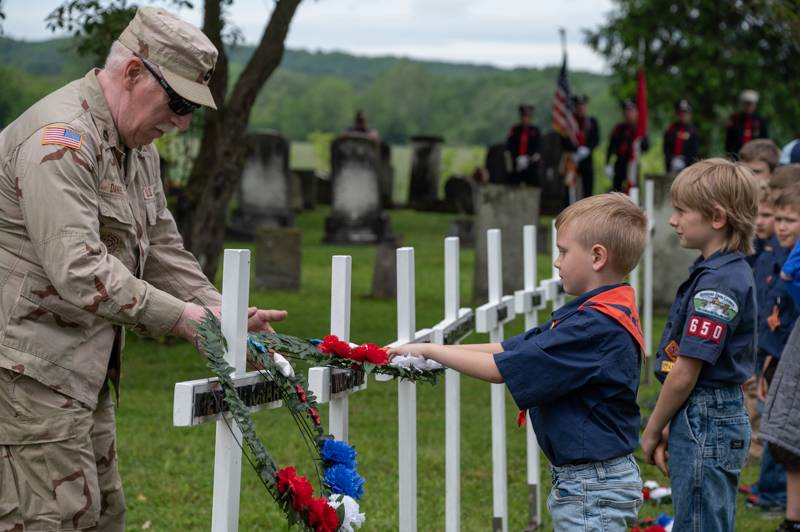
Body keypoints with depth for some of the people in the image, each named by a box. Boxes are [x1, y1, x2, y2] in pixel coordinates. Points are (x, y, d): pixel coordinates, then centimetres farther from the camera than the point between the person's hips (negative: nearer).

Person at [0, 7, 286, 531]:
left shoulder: (139, 147, 14)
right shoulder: (61, 140, -21)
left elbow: (161, 247, 19)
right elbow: (78, 269, -28)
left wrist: (221, 311, 5)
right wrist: (181, 317, -25)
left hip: (86, 367, 11)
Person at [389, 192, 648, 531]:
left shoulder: (596, 326, -22)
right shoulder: (609, 314, 10)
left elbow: (500, 368, -20)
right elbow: (510, 349, 10)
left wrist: (428, 350, -8)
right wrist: (429, 354, 4)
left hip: (594, 490, -10)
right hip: (579, 480, 10)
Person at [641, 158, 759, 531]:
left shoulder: (716, 283, -20)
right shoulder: (734, 272, 11)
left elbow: (685, 374, -19)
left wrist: (652, 431, -7)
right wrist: (671, 427, 13)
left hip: (704, 423, -10)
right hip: (723, 417, 10)